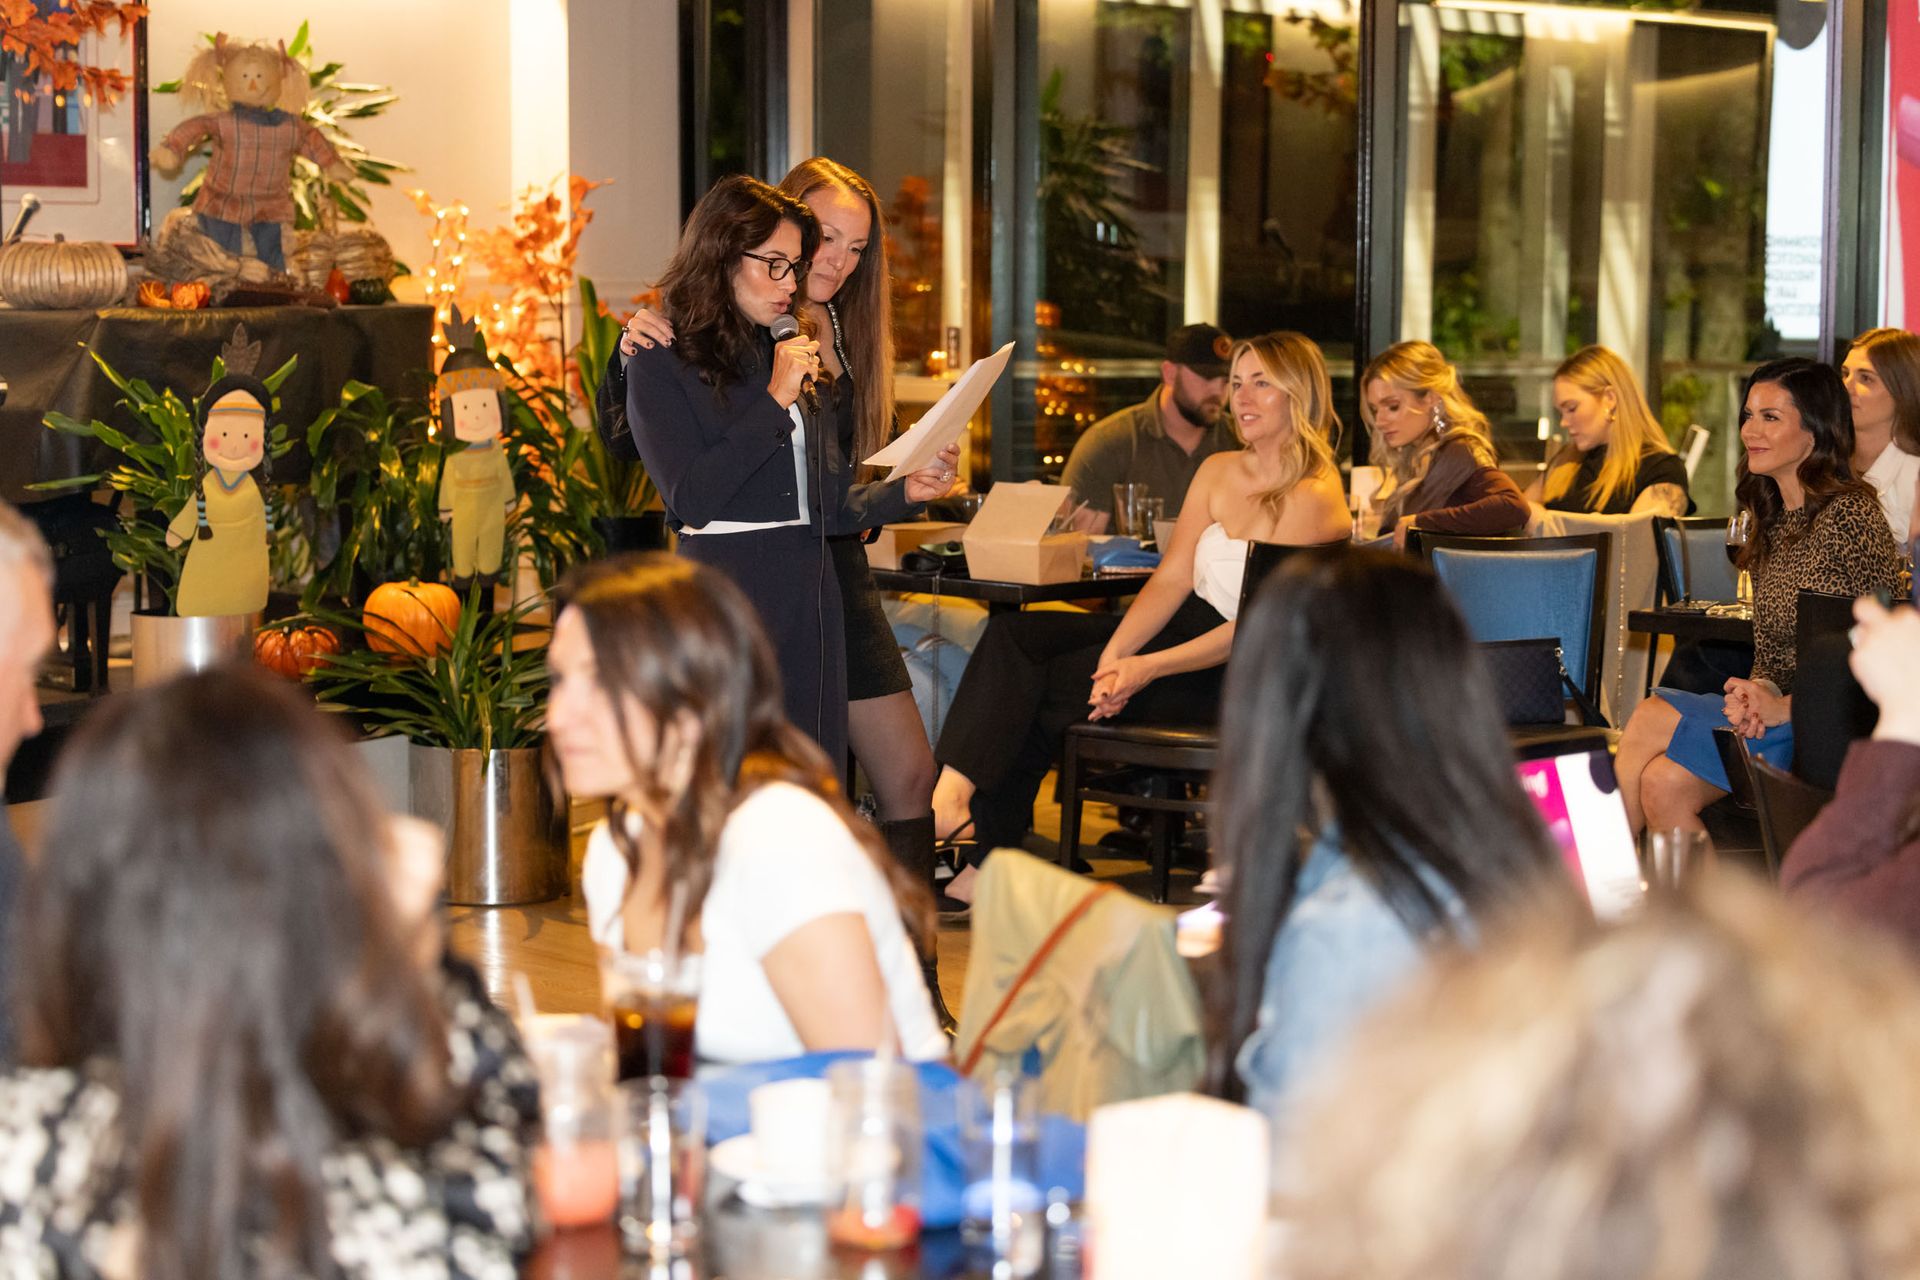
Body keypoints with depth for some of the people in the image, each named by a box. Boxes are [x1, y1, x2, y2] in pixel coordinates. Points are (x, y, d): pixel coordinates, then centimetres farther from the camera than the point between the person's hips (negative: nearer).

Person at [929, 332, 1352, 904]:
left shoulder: (1314, 497, -14)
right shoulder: (1217, 472, 11)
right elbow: (1171, 579, 5)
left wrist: (1148, 668, -24)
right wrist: (1116, 653, -14)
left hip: (1238, 676, -8)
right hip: (1182, 629, 8)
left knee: (1053, 682, -21)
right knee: (1013, 636, -12)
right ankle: (954, 789, -23)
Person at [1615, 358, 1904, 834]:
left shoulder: (1850, 514, -13)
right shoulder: (1775, 519, 14)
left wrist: (1783, 707, -18)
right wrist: (1757, 693, -8)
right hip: (1782, 712, 7)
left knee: (1650, 721, -20)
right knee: (1662, 784, -18)